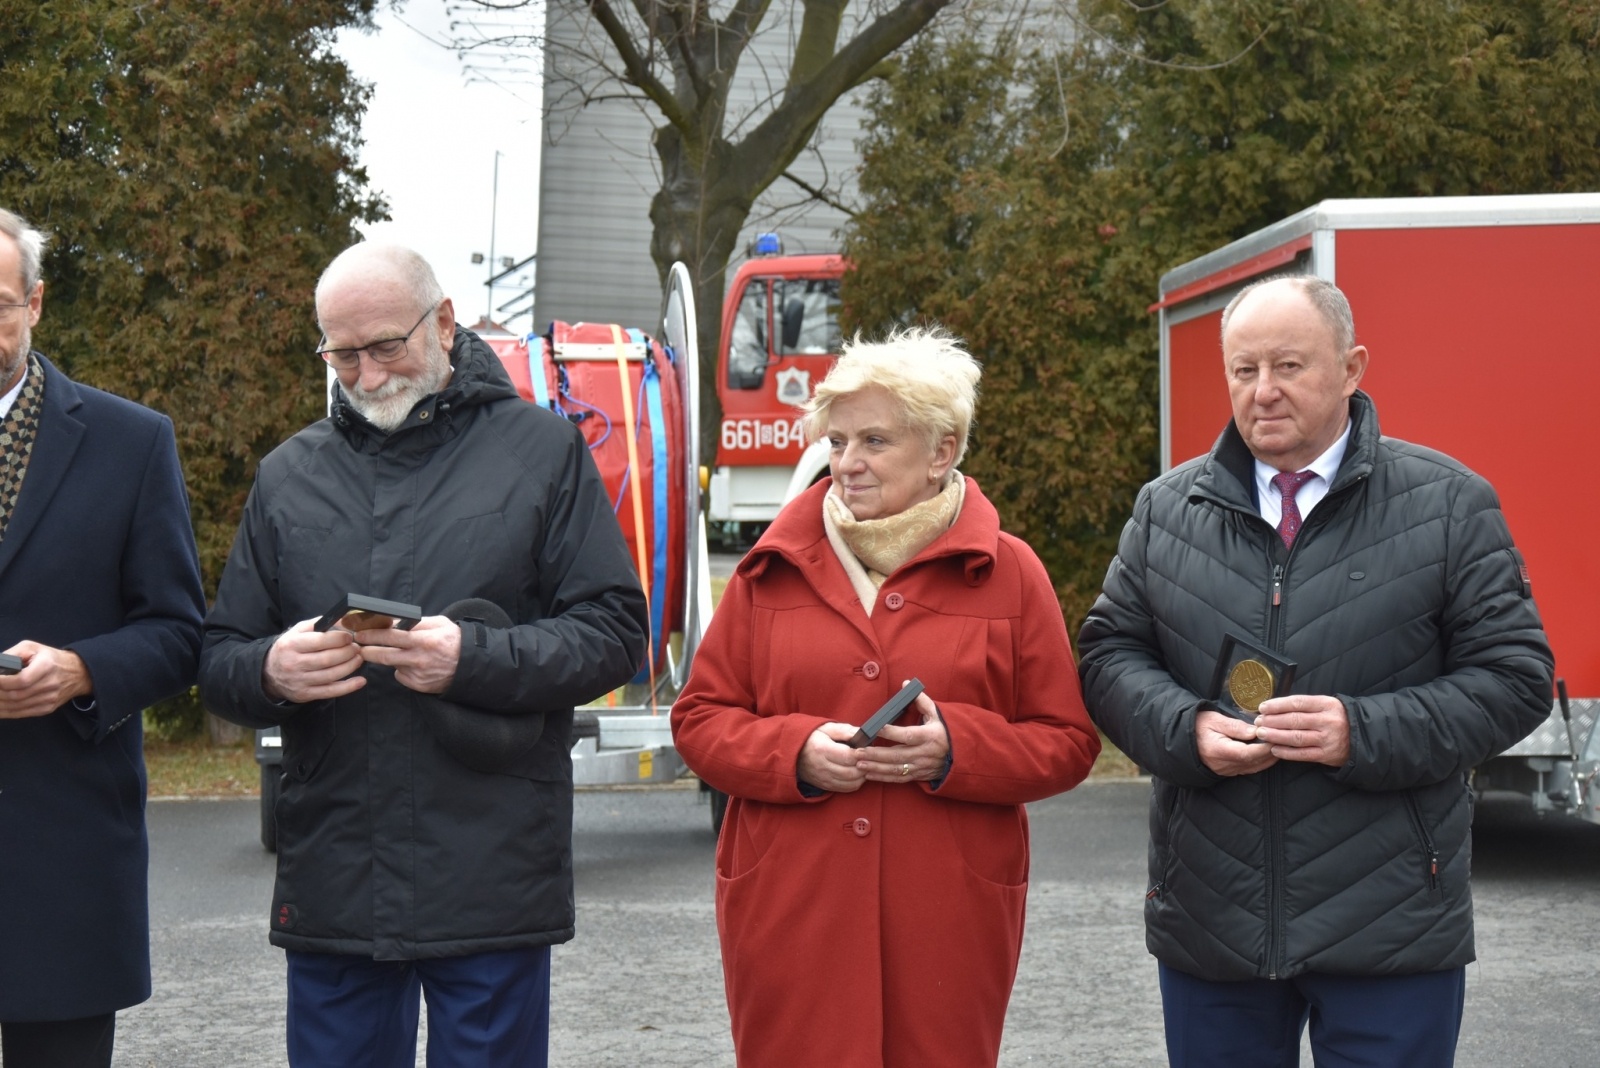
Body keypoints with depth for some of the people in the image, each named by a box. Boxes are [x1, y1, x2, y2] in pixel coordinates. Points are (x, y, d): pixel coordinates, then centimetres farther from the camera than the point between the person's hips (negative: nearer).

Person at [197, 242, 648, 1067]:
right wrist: (270, 673, -11)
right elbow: (219, 660, 13)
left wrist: (474, 659, -18)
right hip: (331, 884, 3)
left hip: (490, 879, -3)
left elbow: (614, 632, -3)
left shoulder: (543, 451, 4)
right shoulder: (288, 475, 14)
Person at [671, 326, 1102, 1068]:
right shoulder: (773, 570, 8)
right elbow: (698, 719, 9)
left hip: (946, 920, 0)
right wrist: (796, 753, -10)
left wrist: (955, 750, -13)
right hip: (792, 915, 1)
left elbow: (1067, 743, 5)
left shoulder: (1007, 574, 5)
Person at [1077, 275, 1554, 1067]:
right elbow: (1109, 652, 8)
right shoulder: (1165, 510, 8)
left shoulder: (1448, 505, -1)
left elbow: (1513, 675, -3)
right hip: (1208, 922, 3)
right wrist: (1187, 729, -12)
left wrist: (1365, 733, -17)